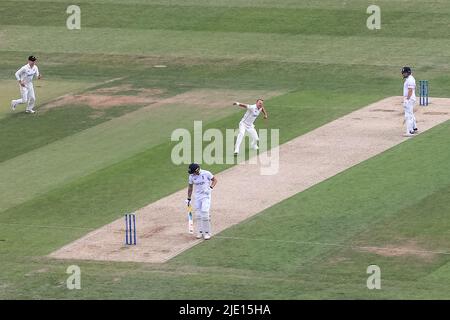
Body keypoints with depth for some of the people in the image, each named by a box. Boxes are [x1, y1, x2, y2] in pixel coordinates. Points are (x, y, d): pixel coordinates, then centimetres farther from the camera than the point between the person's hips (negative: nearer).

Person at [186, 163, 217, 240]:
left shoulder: (206, 173, -13)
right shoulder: (191, 176, 0)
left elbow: (215, 180, -2)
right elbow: (190, 187, 12)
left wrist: (211, 187, -19)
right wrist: (188, 199, 14)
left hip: (206, 195, -5)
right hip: (197, 196, 5)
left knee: (205, 213, -14)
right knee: (198, 214, 3)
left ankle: (207, 233, -7)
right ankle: (200, 232, 13)